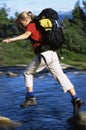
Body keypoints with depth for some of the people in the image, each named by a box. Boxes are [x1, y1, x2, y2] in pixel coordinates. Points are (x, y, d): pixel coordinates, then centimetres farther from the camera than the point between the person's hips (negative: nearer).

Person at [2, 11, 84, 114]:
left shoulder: (31, 25, -2)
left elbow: (26, 34, -22)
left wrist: (12, 39, -34)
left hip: (43, 54, -8)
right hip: (52, 53, 8)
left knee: (28, 73, 12)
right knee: (61, 76, 4)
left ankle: (31, 98, 11)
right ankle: (75, 99, -6)